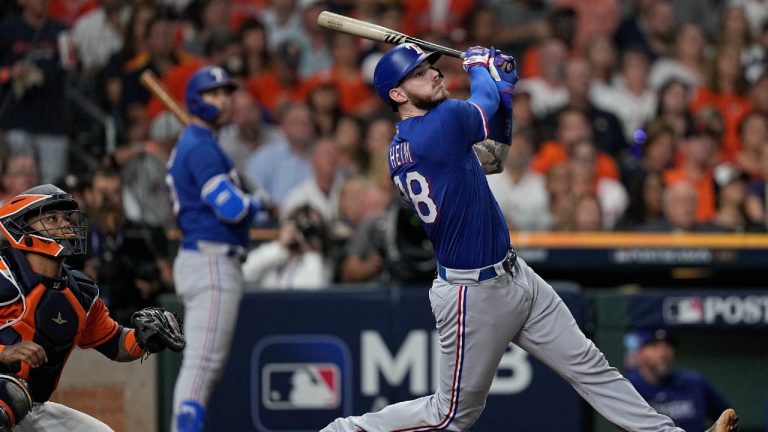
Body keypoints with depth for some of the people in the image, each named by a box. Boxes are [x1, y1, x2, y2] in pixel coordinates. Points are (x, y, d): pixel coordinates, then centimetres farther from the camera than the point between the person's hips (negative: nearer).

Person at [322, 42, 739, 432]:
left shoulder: (400, 150, 6)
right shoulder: (441, 123, -24)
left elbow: (493, 156, 18)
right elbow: (484, 101, -3)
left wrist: (503, 89, 9)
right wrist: (479, 65, 17)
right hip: (473, 296, -9)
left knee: (588, 365, 9)